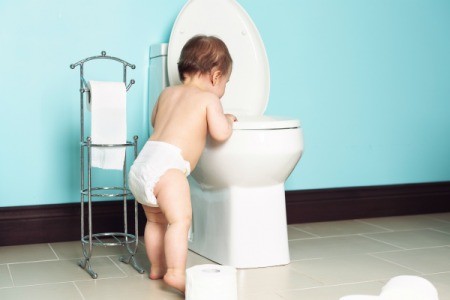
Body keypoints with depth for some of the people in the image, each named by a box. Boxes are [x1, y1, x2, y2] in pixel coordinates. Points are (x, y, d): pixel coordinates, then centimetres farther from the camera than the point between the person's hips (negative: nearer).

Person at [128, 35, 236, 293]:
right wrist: (228, 120, 13)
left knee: (156, 220, 22)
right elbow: (220, 133, -8)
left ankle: (157, 267, 33)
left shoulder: (167, 93, 24)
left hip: (143, 162, 9)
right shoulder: (209, 99, 3)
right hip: (166, 165, -9)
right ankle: (176, 273, -30)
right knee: (180, 219, -18)